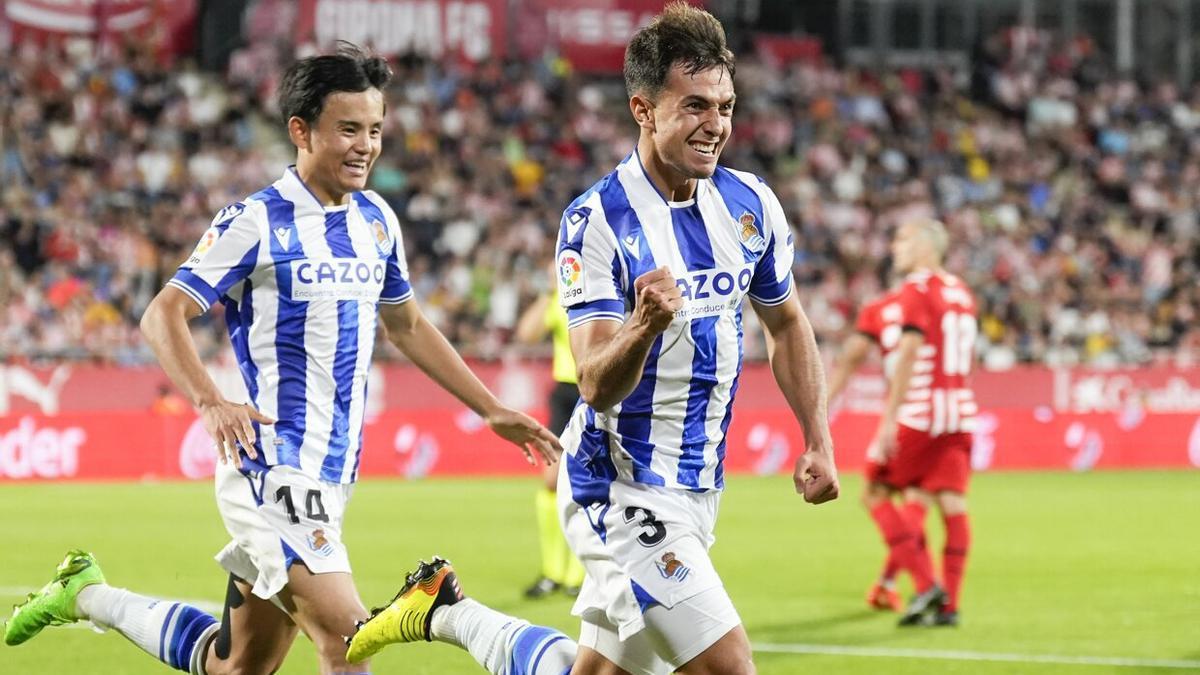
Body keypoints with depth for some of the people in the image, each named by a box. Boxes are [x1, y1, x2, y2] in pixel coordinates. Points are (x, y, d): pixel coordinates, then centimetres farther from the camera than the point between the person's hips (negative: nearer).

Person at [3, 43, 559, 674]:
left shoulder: (377, 220, 11)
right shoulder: (256, 222, -10)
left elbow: (407, 325, 25)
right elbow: (162, 316, -12)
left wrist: (491, 410, 23)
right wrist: (211, 401, -29)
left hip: (331, 476, 8)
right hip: (273, 472, -8)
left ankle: (88, 595, 32)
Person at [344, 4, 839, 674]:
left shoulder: (751, 203, 1)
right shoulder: (596, 220, -17)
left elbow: (788, 324, 18)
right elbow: (599, 385, -23)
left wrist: (818, 439, 10)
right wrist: (644, 326, -43)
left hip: (696, 487, 7)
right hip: (621, 487, -7)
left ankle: (446, 612, 35)